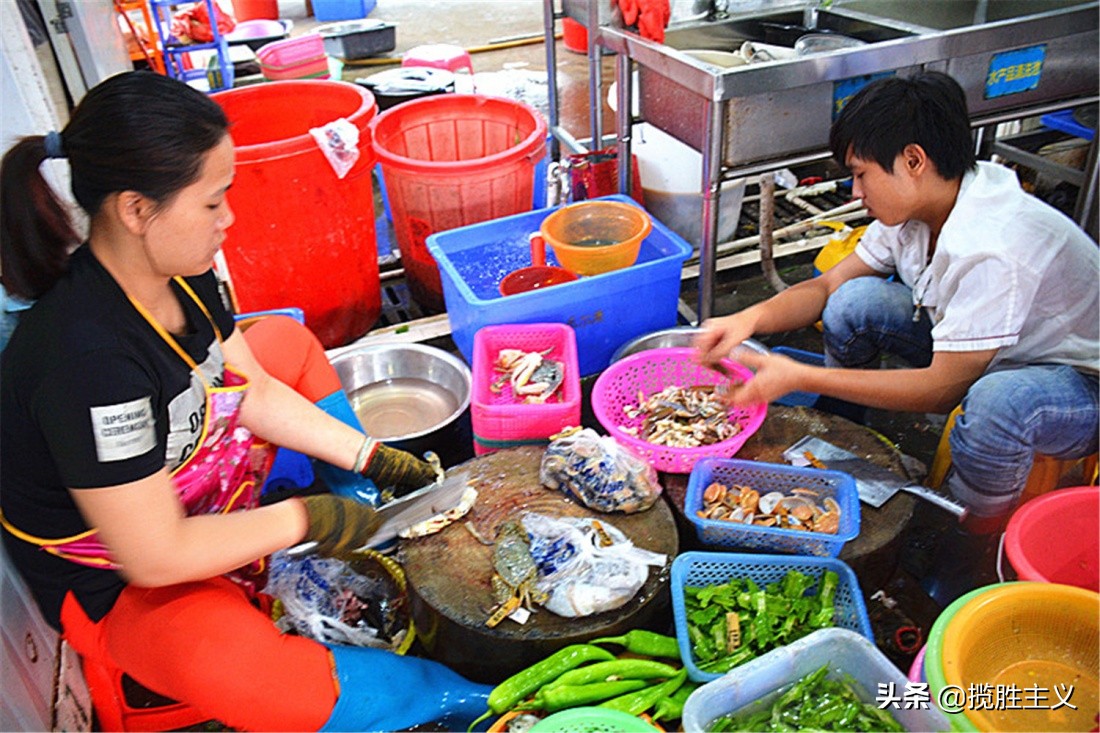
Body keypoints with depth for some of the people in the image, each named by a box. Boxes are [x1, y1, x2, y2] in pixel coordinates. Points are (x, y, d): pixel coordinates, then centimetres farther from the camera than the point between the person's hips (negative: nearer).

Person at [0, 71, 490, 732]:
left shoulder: (179, 274, -10)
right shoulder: (85, 358, -37)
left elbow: (253, 390, 4)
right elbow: (156, 555, -30)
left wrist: (371, 459, -1)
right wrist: (304, 519, -20)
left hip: (204, 502, 9)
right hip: (119, 586, -9)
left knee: (288, 339, 13)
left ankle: (372, 539, 9)